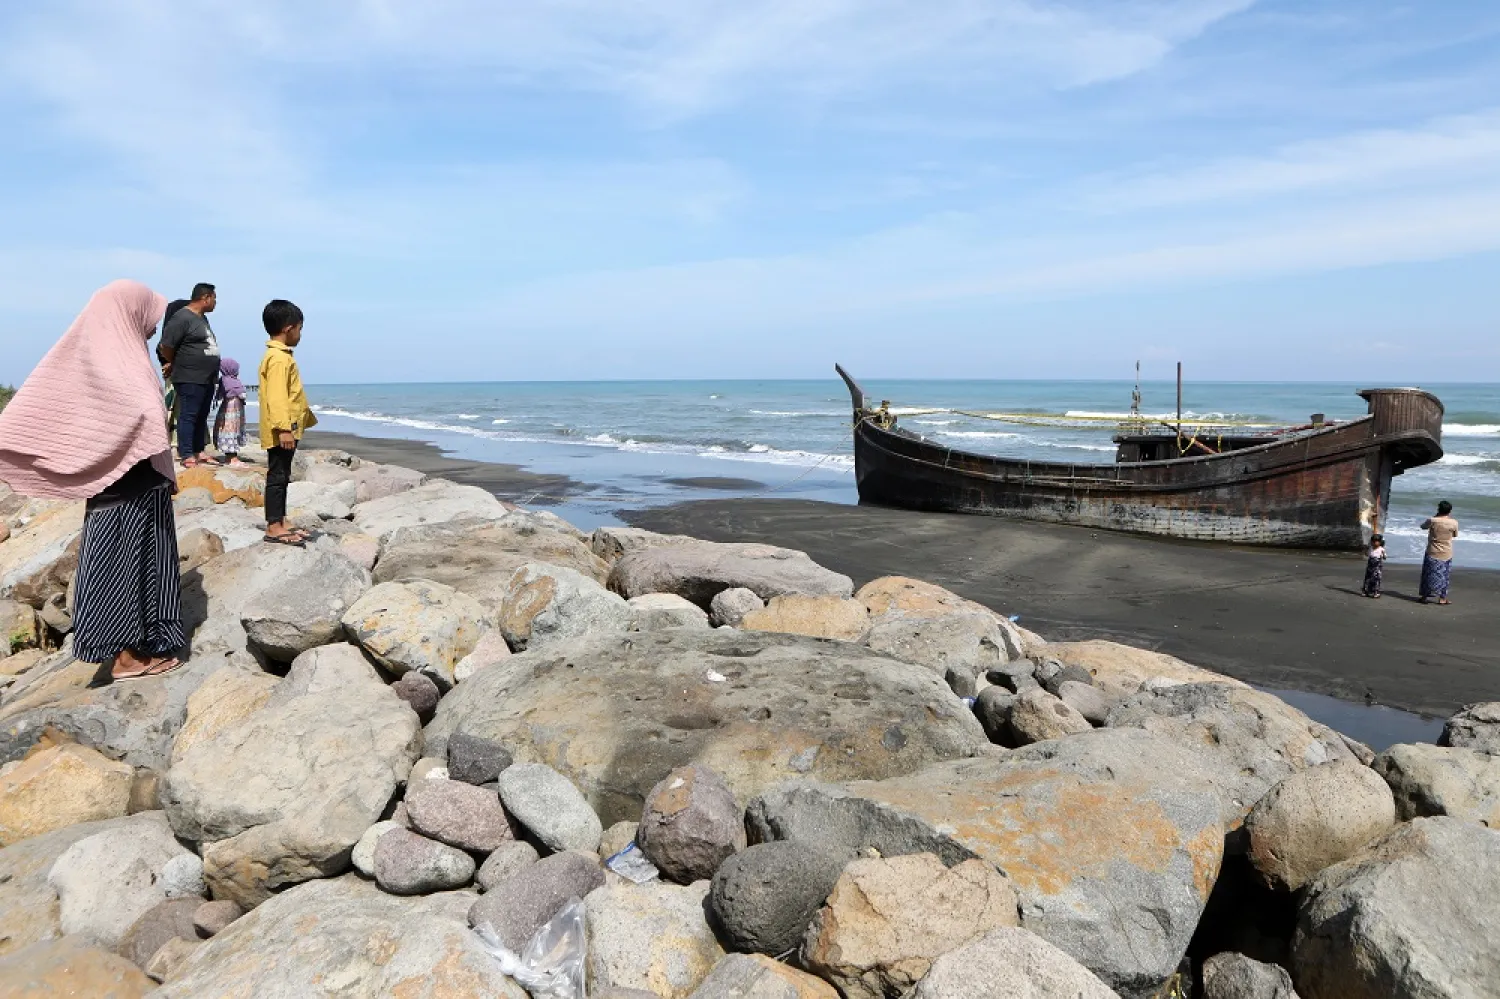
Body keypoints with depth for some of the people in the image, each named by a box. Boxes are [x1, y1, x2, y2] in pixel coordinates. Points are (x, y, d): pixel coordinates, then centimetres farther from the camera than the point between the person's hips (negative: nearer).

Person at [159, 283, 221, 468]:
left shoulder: (202, 318, 17)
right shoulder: (183, 317, -13)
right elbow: (165, 347, -14)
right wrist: (176, 364, 3)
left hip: (207, 378, 9)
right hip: (190, 379, -9)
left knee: (202, 417, 14)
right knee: (188, 416, -6)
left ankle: (200, 452, 21)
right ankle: (187, 456, -5)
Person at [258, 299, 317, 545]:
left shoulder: (279, 356, 17)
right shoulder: (279, 359, -16)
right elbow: (277, 397, -23)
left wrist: (305, 416, 30)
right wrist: (283, 428, -28)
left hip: (287, 430, 11)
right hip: (280, 432, -11)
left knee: (282, 477, 14)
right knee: (277, 476, -7)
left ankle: (280, 523, 20)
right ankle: (274, 528, -3)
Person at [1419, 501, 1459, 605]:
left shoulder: (1432, 521, -14)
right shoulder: (1454, 523, -10)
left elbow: (1423, 526, 7)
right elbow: (1455, 535, 9)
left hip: (1432, 553, -1)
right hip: (1446, 554, 1)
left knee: (1429, 574, 10)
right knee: (1444, 575, 12)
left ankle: (1425, 596, 14)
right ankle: (1442, 598, 16)